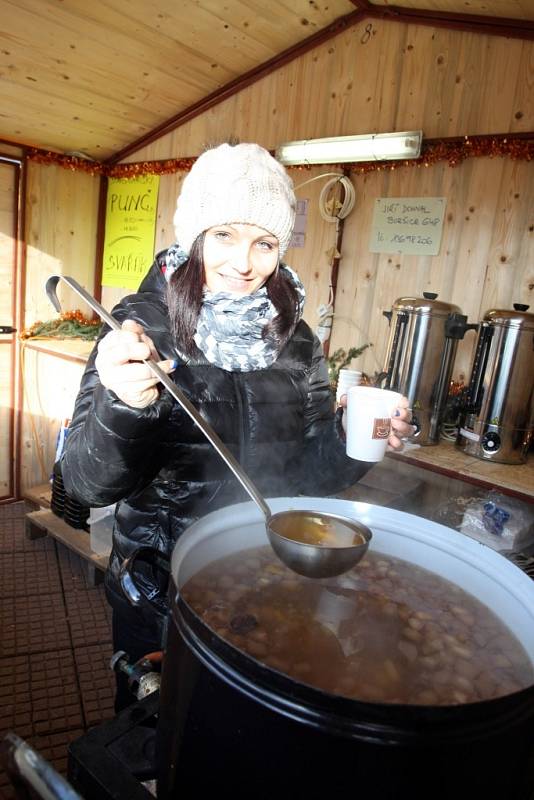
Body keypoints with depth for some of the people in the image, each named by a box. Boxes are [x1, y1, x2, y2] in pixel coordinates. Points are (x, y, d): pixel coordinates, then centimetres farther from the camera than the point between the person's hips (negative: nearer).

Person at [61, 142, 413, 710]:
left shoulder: (296, 339, -5)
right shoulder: (143, 324, -15)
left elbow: (307, 470, 3)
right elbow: (86, 483, -21)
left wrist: (351, 437, -17)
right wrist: (122, 407, -39)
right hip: (160, 592, -2)